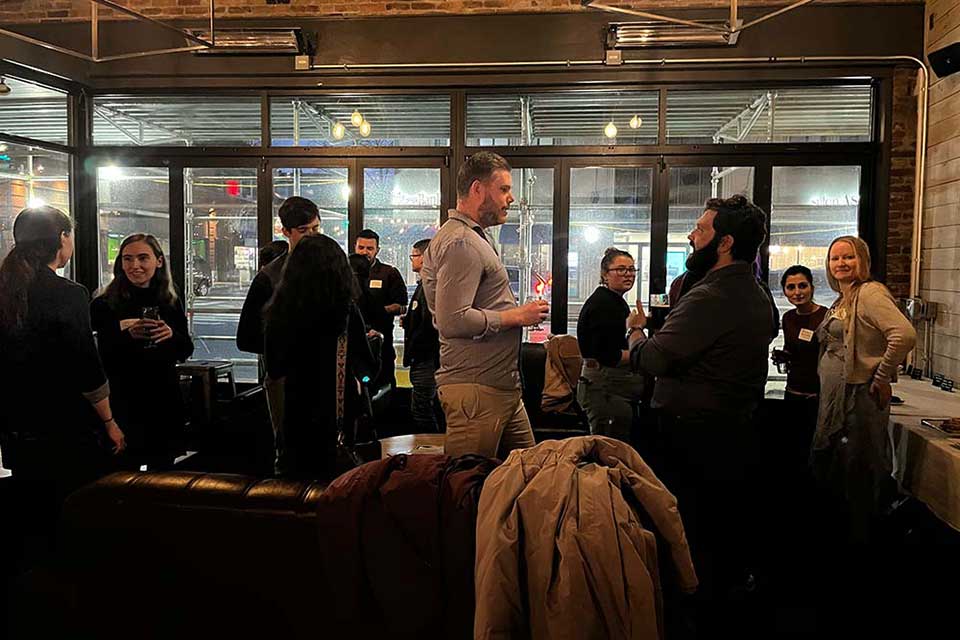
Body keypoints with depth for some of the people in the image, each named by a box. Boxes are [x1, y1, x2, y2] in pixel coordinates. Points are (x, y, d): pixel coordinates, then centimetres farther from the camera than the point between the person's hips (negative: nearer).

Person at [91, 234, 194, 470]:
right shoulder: (106, 304, -4)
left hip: (165, 401, 4)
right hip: (123, 403, -3)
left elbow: (185, 352, 9)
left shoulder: (171, 302, 7)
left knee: (162, 472, 12)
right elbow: (104, 358, -10)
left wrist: (171, 335, -10)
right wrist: (128, 334, -24)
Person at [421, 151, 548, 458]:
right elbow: (453, 321, -25)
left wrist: (520, 312, 14)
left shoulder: (473, 238, 21)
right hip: (476, 390, -11)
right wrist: (517, 316, -15)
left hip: (502, 387, 11)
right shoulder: (460, 243, -15)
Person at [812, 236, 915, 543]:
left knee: (857, 475, 1)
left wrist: (881, 377, -20)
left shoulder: (870, 293, -13)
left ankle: (860, 538, 16)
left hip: (860, 398, -10)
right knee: (826, 468, 18)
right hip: (834, 399, 10)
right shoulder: (840, 302, 14)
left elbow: (905, 335, -28)